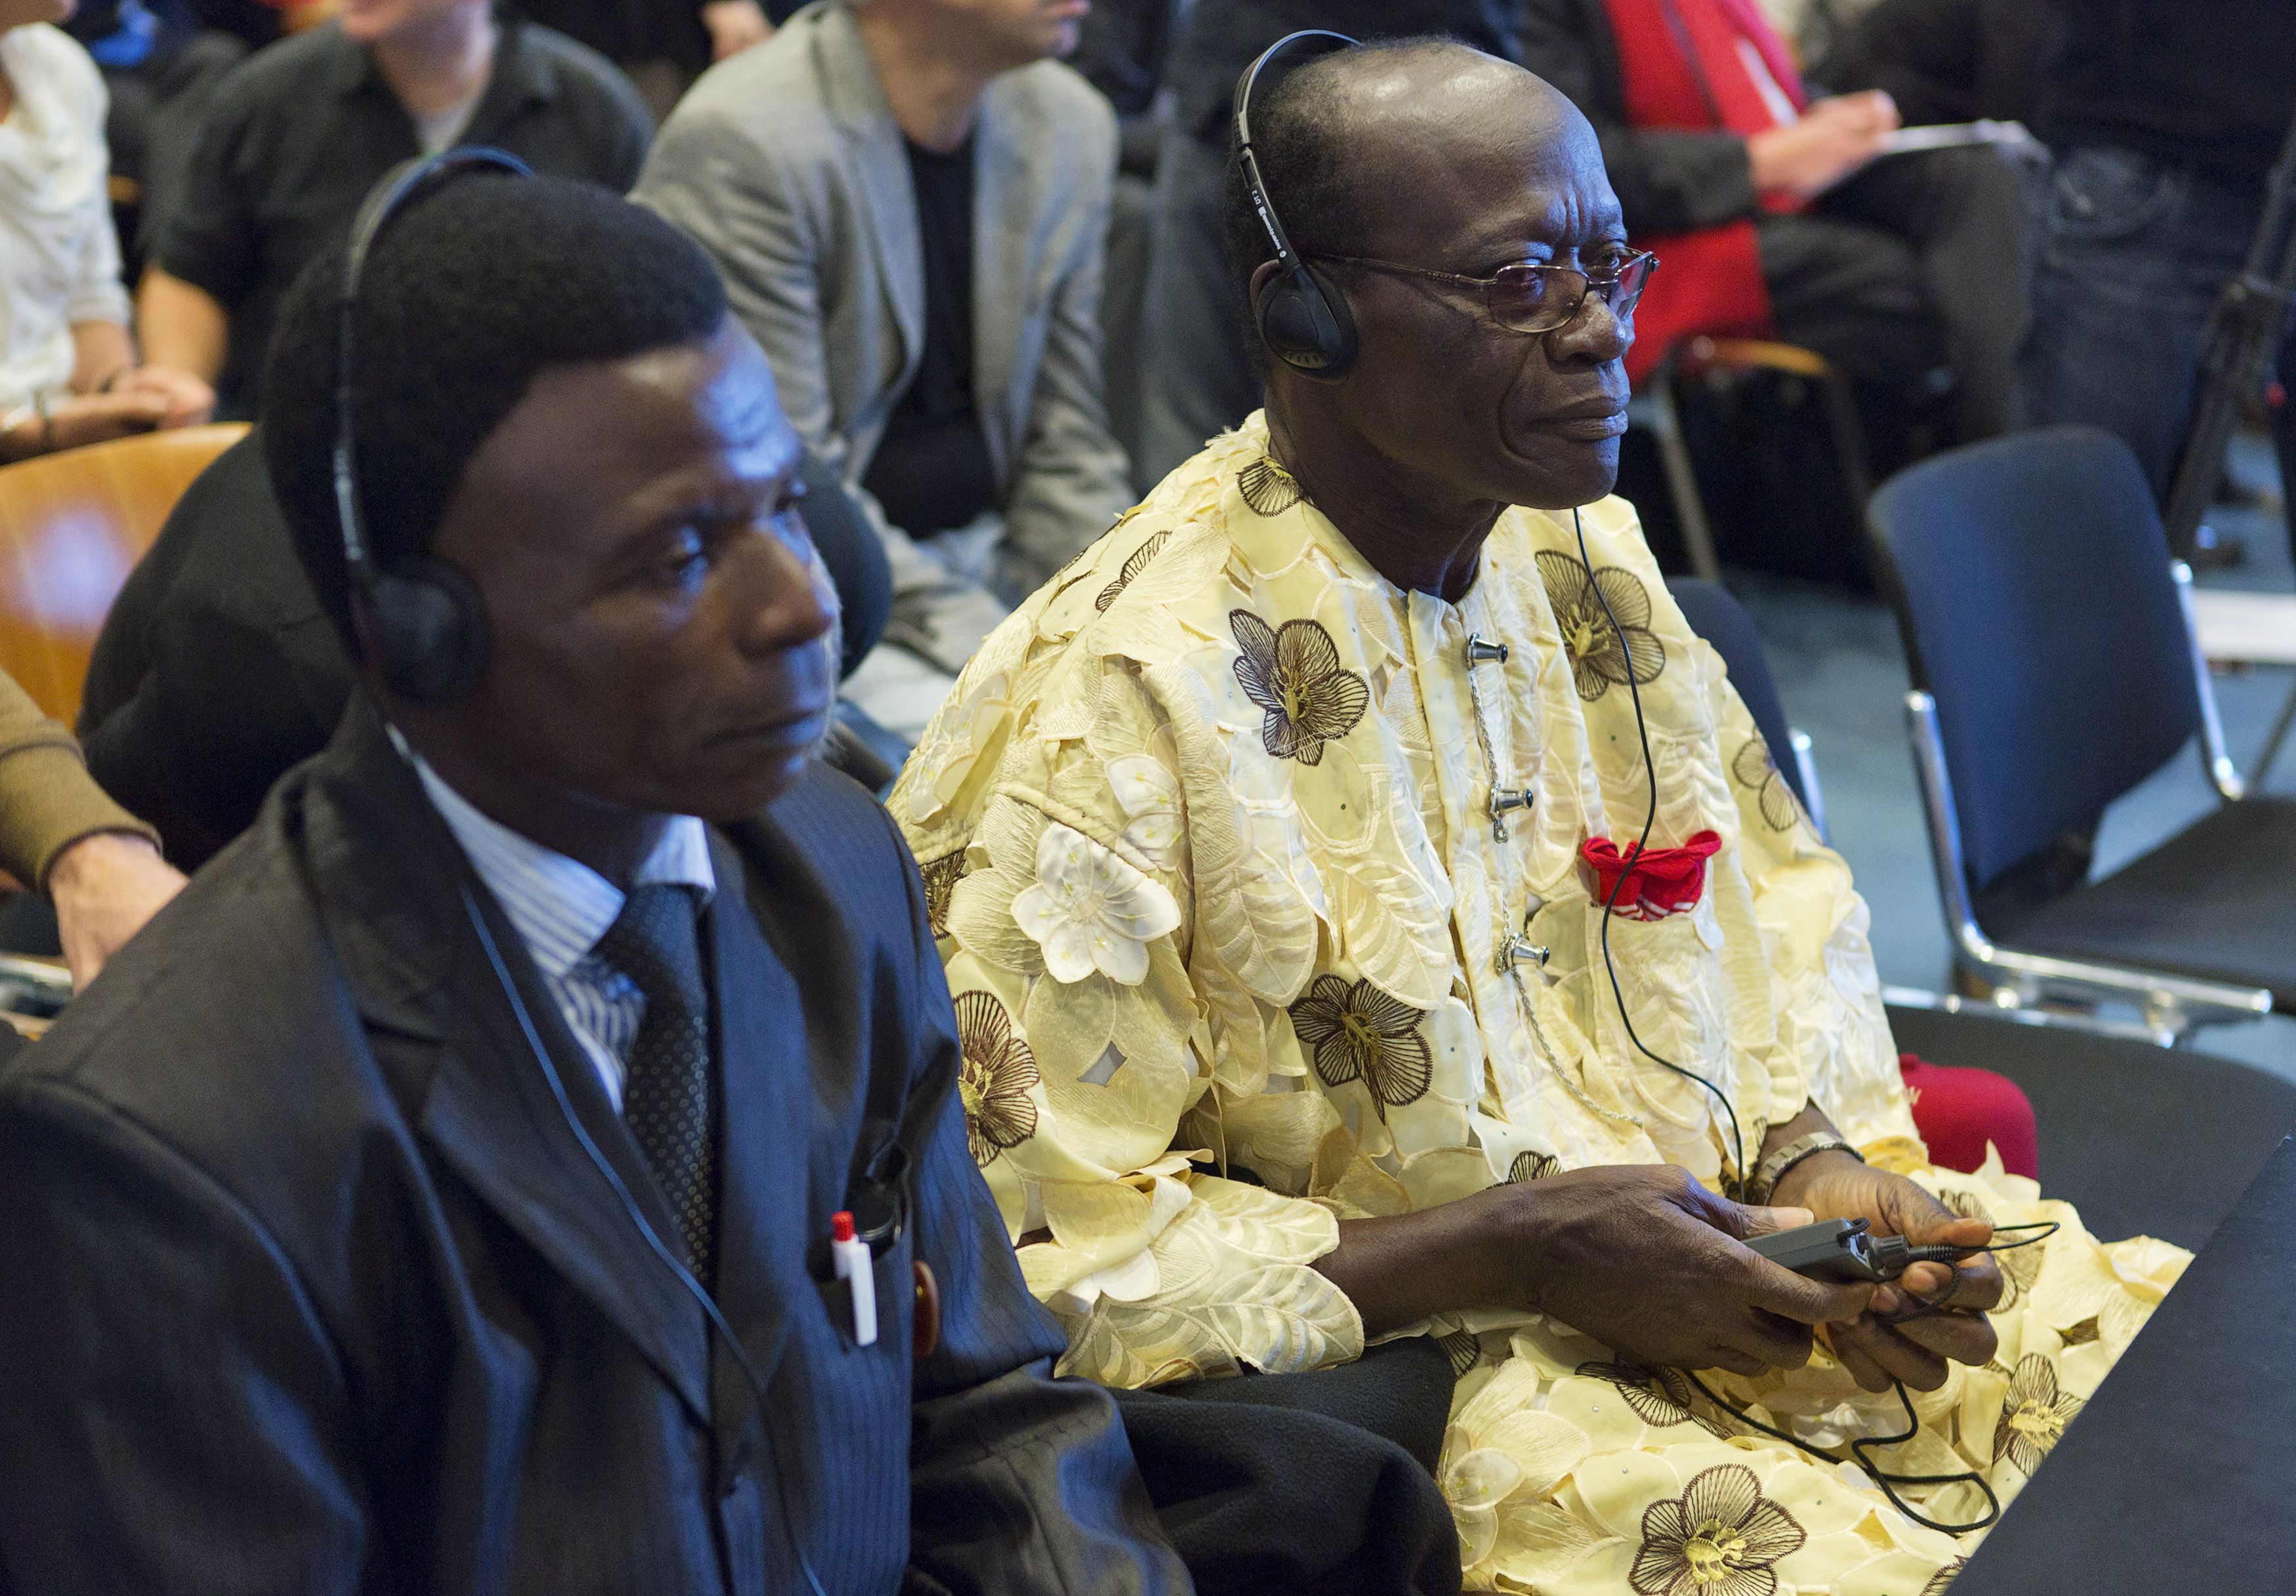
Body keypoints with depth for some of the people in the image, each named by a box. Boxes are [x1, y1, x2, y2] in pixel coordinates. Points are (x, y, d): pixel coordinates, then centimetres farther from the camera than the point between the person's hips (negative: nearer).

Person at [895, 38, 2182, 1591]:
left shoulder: (1582, 555, 5)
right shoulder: (1113, 703, -19)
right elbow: (1042, 1258, -17)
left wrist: (1816, 1161, -4)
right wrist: (1515, 1254, -19)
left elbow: (1786, 908, 16)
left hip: (1735, 1259, 7)